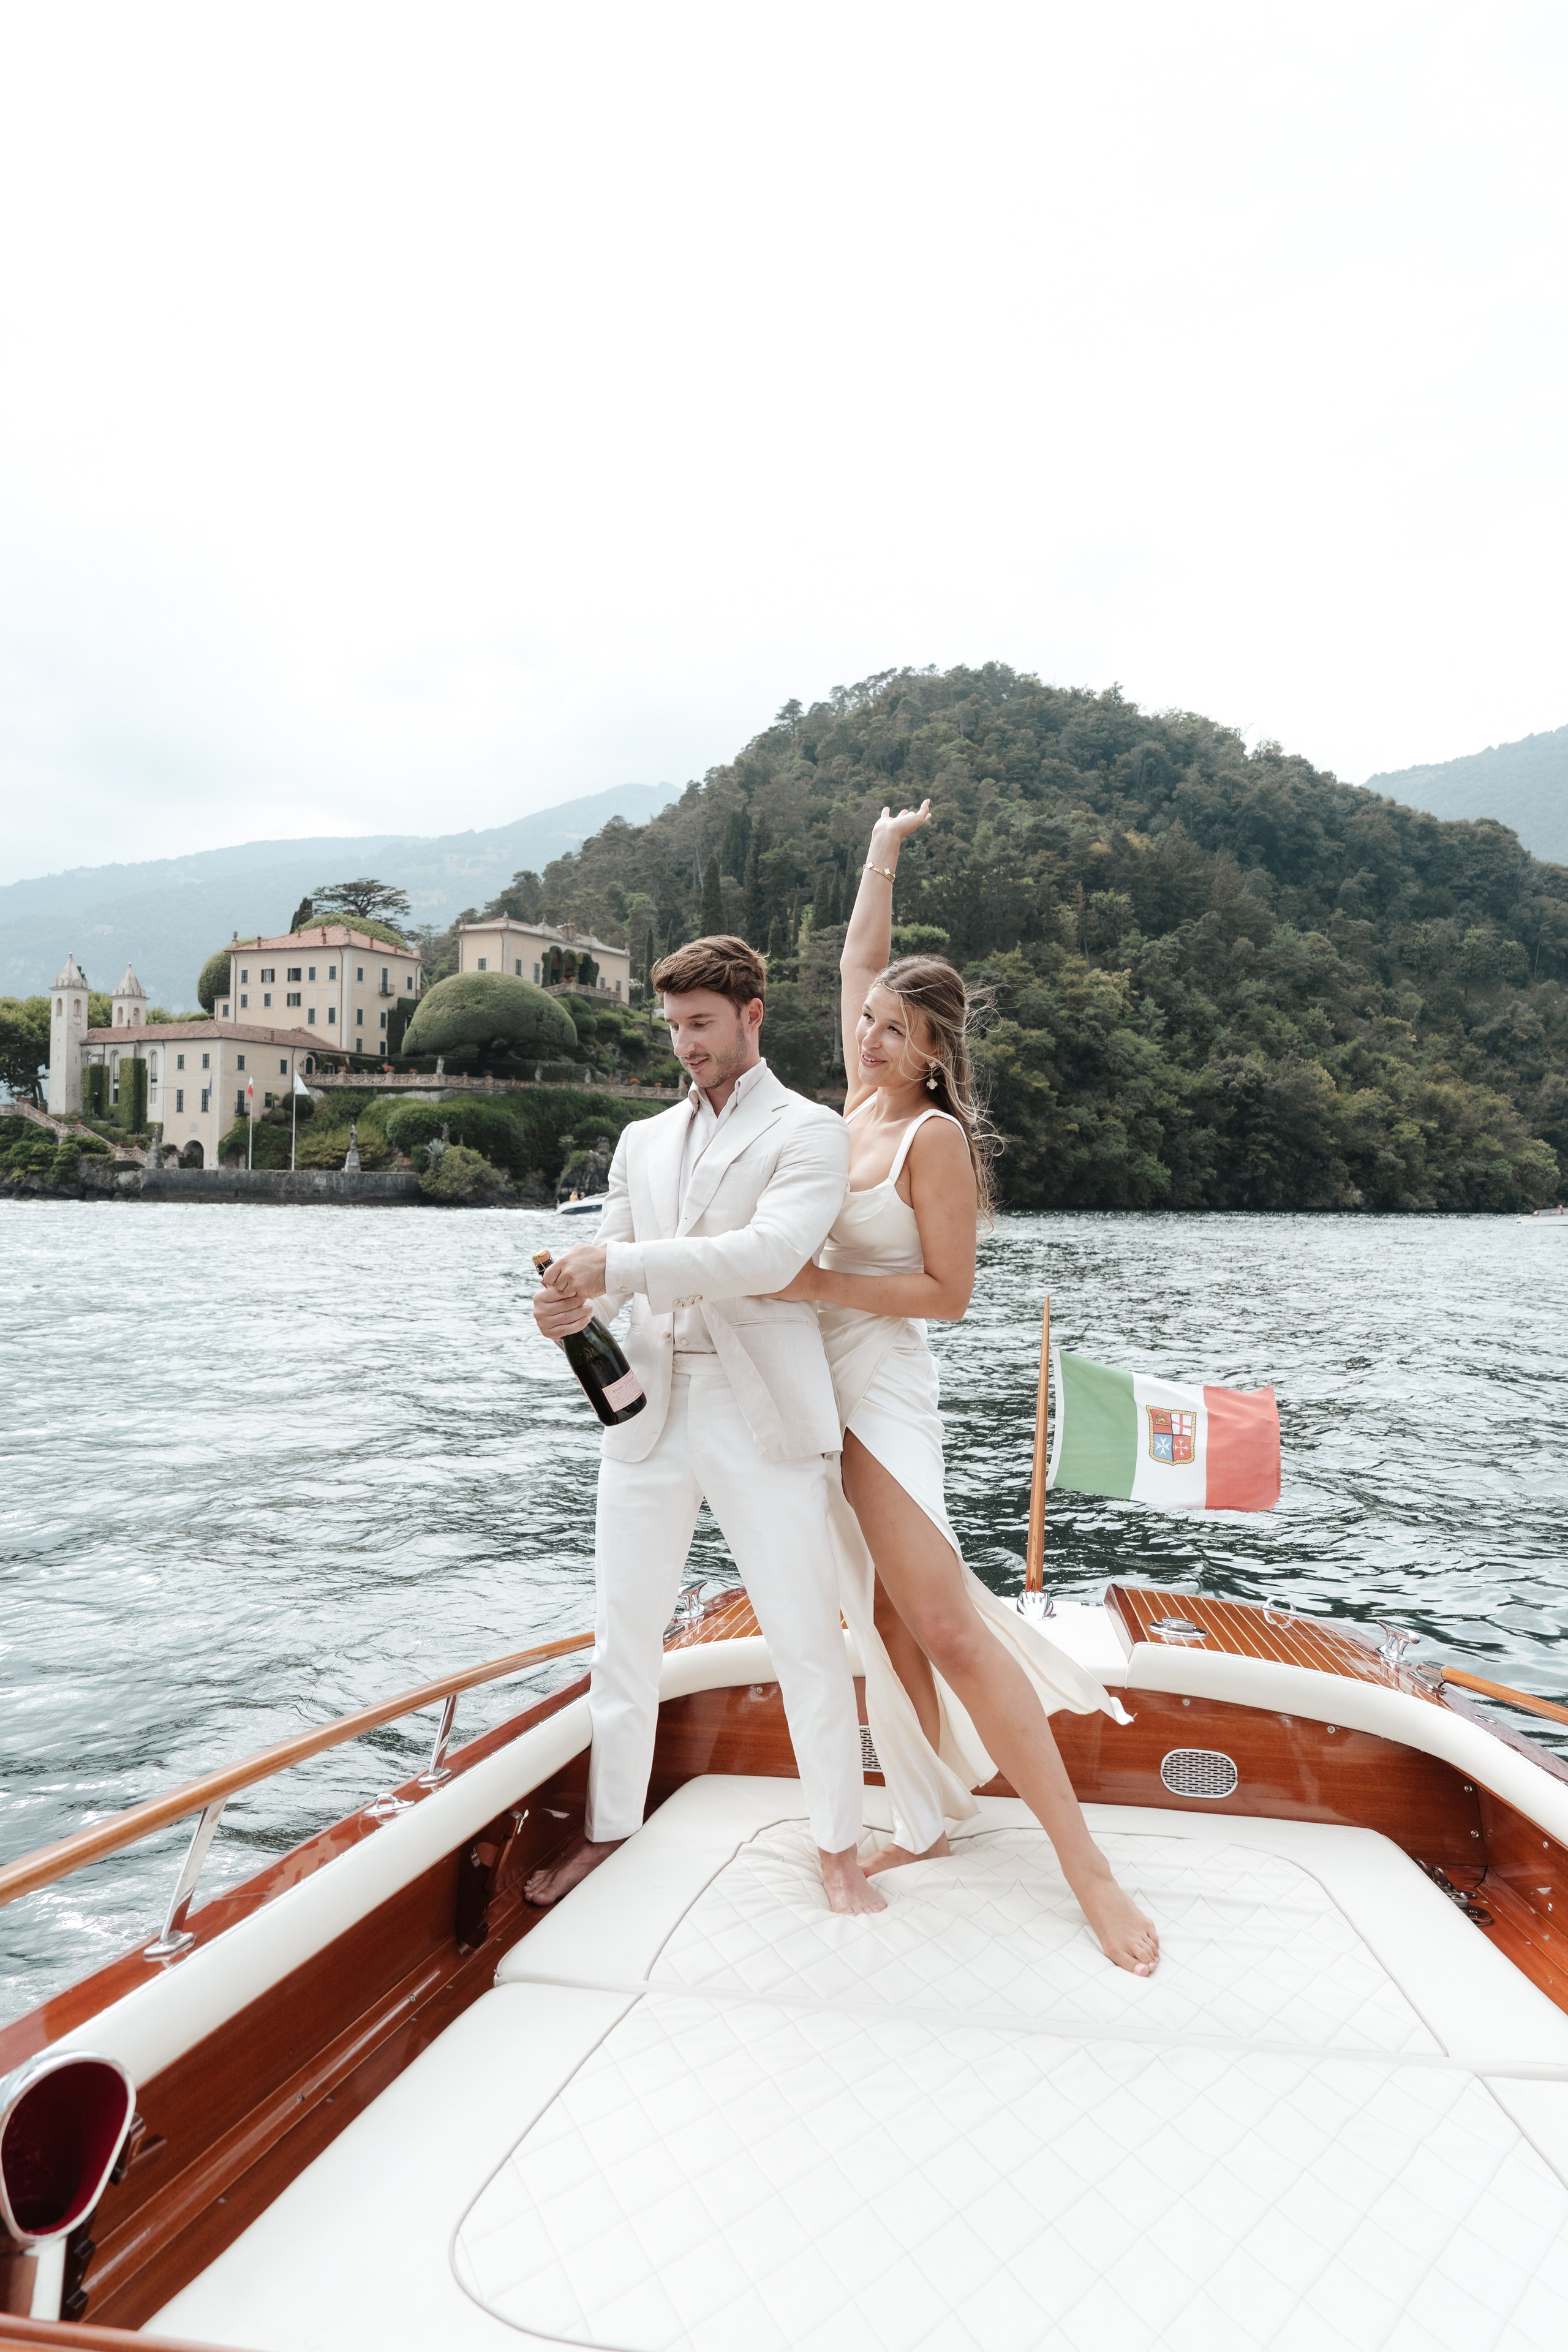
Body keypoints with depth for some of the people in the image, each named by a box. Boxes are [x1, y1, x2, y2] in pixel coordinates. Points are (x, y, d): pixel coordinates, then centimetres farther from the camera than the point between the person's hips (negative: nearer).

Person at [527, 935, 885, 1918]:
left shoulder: (811, 1133, -1)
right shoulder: (644, 1139, 18)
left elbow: (772, 1252, -17)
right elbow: (611, 1260, 14)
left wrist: (622, 1266, -23)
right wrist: (573, 1304, -10)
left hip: (763, 1413, -5)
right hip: (649, 1405, 5)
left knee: (807, 1640, 2)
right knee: (623, 1633, 10)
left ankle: (840, 1846, 19)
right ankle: (610, 1827, 28)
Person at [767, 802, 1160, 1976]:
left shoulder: (936, 1137, -11)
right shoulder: (861, 1104, 8)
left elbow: (948, 1292, -12)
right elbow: (859, 963, 21)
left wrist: (823, 1284, -17)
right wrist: (881, 856, 25)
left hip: (881, 1393, -7)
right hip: (817, 1387, 7)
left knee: (945, 1626, -11)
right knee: (886, 1625, 10)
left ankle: (1087, 1866, -4)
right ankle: (928, 1822, 21)